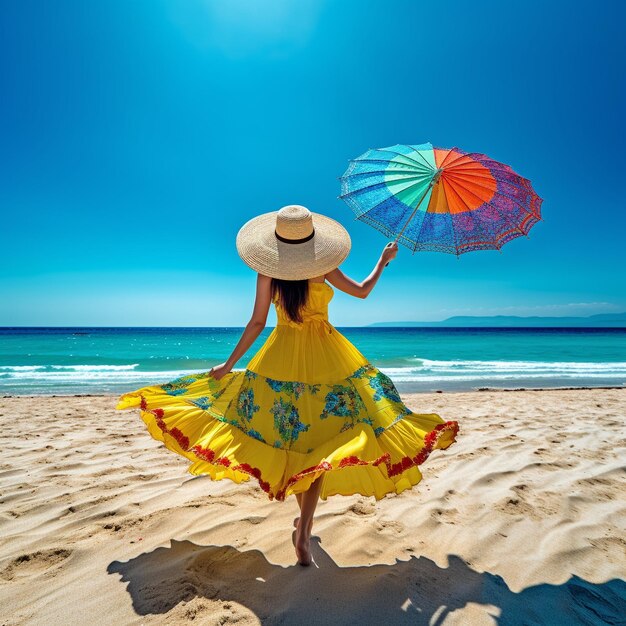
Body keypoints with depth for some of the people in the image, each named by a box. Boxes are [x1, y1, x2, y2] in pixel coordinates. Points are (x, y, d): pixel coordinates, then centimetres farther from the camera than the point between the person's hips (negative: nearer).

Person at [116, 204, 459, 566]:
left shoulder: (267, 272, -5)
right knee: (318, 447, 3)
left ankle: (305, 520, 32)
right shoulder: (322, 269, -9)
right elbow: (363, 291, 4)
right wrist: (384, 260, 20)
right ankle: (303, 534, 0)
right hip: (325, 358, -2)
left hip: (282, 357, 2)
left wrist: (229, 365, 5)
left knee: (291, 442, 16)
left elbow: (257, 323, -5)